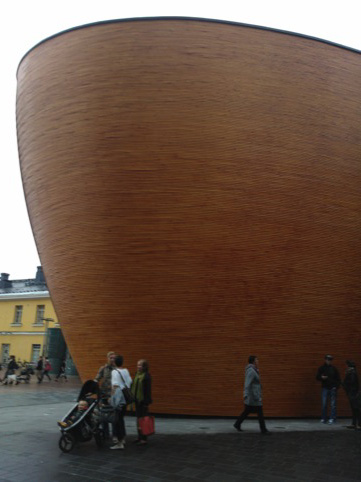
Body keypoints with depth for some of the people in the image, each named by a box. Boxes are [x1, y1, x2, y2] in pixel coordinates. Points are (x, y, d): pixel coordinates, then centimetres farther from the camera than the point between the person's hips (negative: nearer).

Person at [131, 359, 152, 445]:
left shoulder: (147, 376, -14)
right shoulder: (137, 375, 9)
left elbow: (148, 389, -16)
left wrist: (147, 402, -18)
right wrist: (133, 397, 13)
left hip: (143, 400, -8)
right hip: (137, 399, 8)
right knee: (138, 418, 14)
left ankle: (144, 438, 3)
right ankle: (140, 437, 24)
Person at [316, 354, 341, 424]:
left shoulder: (334, 368, 3)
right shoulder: (321, 368, 4)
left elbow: (338, 379, 5)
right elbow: (317, 377, 5)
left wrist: (337, 386, -7)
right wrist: (321, 377, -16)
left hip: (333, 388, 0)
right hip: (325, 388, 0)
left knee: (333, 404, 0)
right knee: (324, 404, 3)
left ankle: (333, 419, 5)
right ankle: (323, 419, 11)